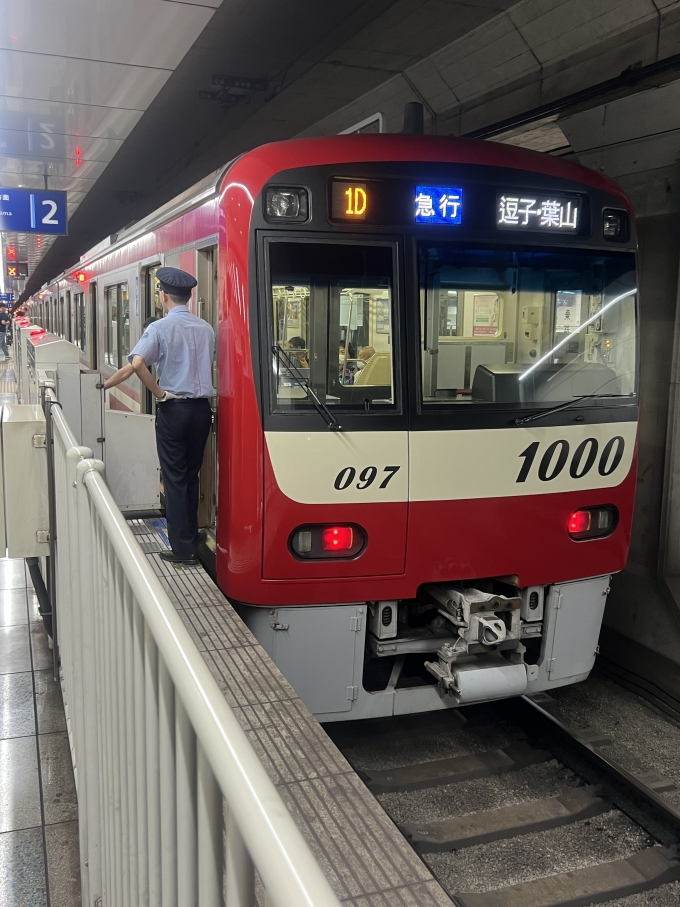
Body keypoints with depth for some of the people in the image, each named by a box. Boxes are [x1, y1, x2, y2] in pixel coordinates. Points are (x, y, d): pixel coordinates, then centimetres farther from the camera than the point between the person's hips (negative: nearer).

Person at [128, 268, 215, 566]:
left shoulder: (160, 328, -10)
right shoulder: (206, 329, 5)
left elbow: (137, 363, -22)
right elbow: (211, 367, 11)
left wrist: (158, 392, -12)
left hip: (173, 409, -5)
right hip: (201, 407, 5)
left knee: (175, 479, 3)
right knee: (192, 476, 16)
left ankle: (182, 548, 6)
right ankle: (192, 538, 24)